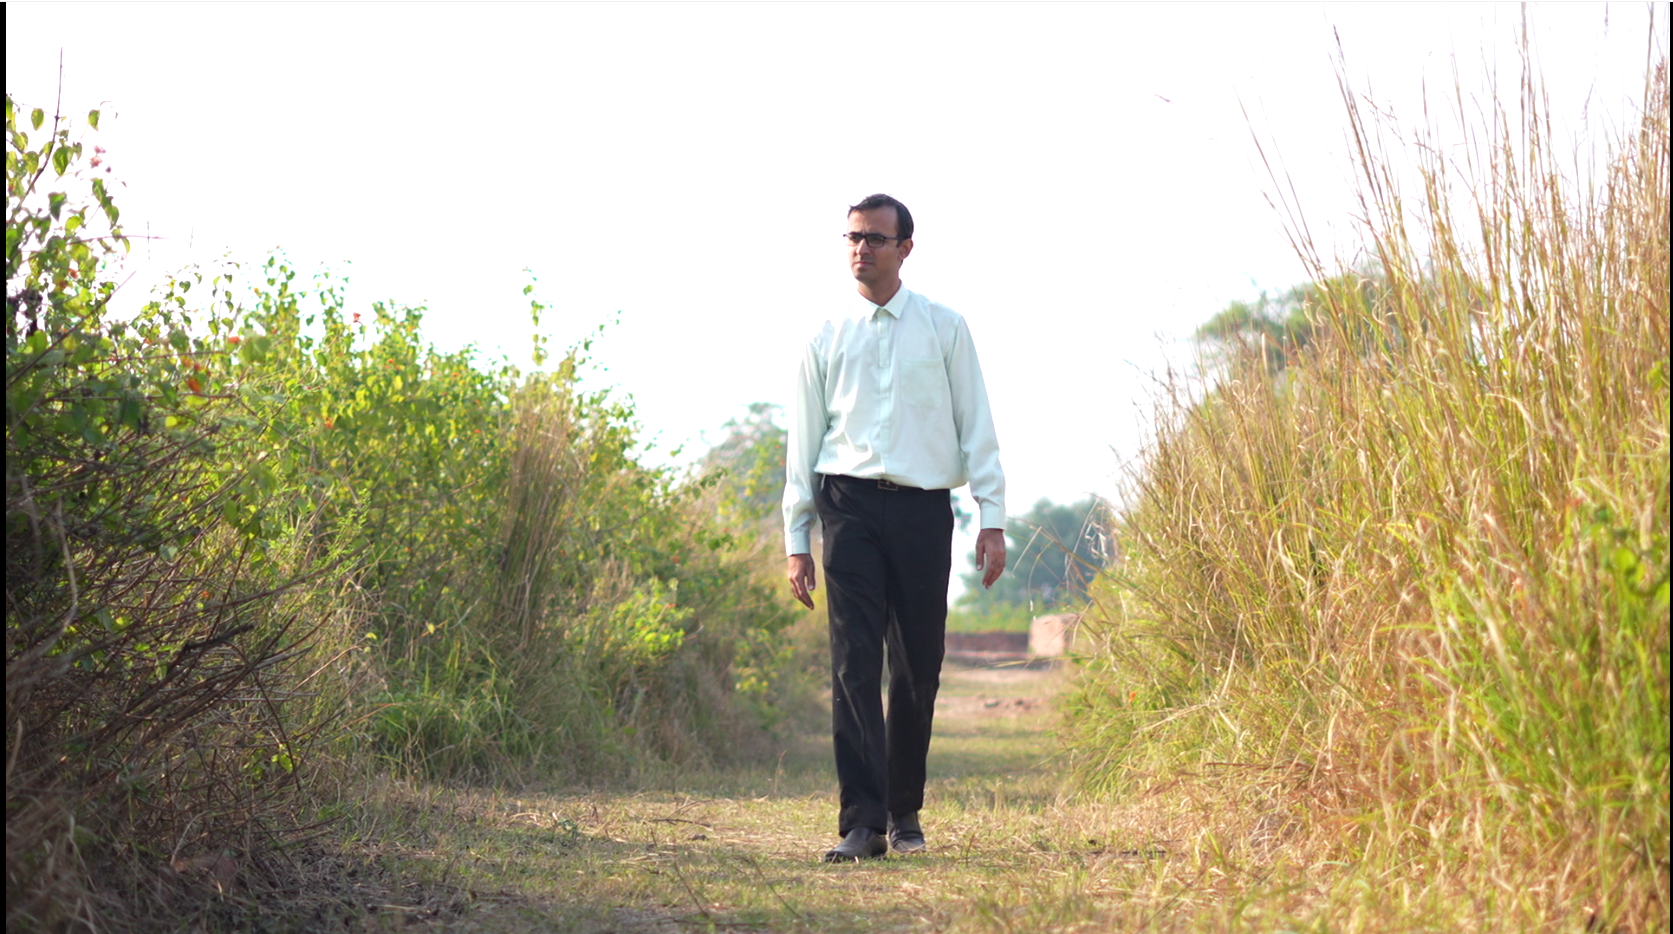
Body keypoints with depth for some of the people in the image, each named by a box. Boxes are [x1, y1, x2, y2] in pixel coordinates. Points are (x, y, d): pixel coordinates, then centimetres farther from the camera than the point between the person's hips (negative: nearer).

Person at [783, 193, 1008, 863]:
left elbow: (976, 426, 8)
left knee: (918, 669, 5)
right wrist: (796, 539, 9)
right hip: (850, 507, 0)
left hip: (923, 508, 0)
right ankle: (862, 822, -14)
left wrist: (993, 518, -1)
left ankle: (905, 812, 20)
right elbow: (803, 441, 14)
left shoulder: (943, 329, 9)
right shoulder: (827, 340, 11)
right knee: (854, 663, -10)